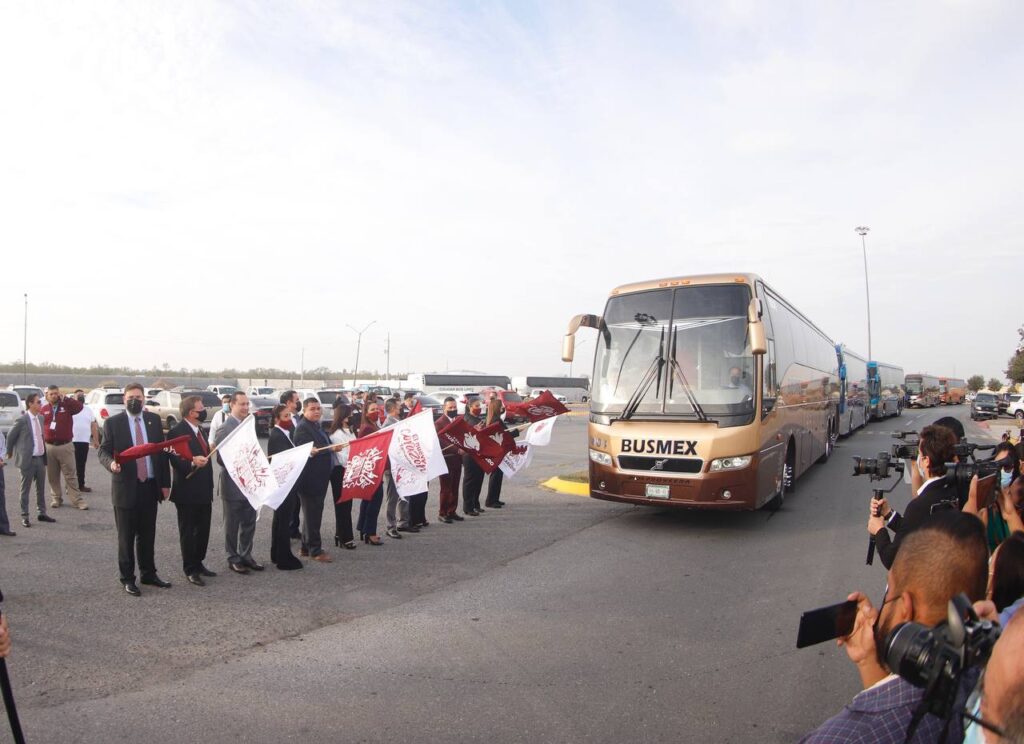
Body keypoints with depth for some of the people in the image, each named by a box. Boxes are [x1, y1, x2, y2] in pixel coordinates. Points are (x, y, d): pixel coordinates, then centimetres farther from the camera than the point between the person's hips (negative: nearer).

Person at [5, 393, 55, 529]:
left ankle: (41, 513, 23)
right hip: (27, 460, -6)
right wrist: (10, 453, 7)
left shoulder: (41, 418, 6)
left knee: (41, 488, 13)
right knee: (26, 489, 5)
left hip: (40, 458, 6)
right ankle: (25, 516, 14)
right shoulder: (22, 420, -13)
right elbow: (10, 437, -3)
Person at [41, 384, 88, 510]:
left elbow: (79, 407, -18)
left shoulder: (67, 406, 2)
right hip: (49, 447, 2)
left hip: (65, 446, -2)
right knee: (52, 476, 9)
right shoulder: (43, 409, 7)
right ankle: (56, 498, 21)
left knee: (70, 475, -1)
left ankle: (77, 500, -1)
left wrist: (65, 398, -16)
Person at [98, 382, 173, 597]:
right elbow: (103, 451, -3)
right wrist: (111, 463, -26)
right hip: (125, 487, -3)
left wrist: (165, 483, 5)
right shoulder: (112, 422, -2)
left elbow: (162, 451, 8)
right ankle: (127, 578, 17)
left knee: (148, 534, 12)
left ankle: (149, 574, 24)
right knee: (126, 537, 6)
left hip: (150, 486, 3)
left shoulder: (154, 420, 6)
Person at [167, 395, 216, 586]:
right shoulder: (177, 432, -14)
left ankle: (198, 563, 28)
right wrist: (192, 463, -39)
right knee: (188, 532, 4)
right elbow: (175, 461, -21)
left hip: (204, 491, 8)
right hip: (187, 492, -8)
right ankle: (190, 570, 13)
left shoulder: (199, 430, 14)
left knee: (203, 529, 14)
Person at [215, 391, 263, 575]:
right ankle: (233, 559, 19)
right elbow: (221, 458, -17)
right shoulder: (225, 428, -14)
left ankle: (246, 555, 25)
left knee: (249, 523, 13)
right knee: (232, 525, 7)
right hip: (233, 485, -7)